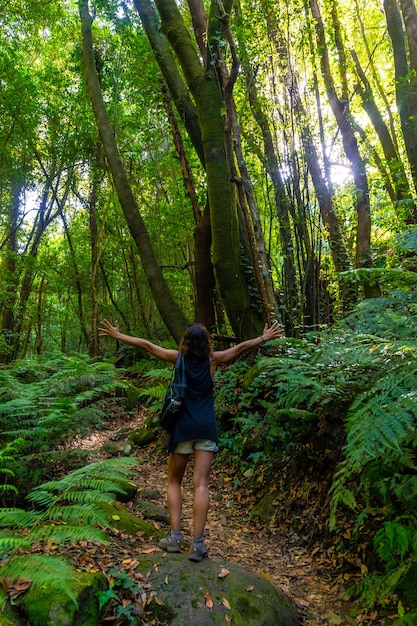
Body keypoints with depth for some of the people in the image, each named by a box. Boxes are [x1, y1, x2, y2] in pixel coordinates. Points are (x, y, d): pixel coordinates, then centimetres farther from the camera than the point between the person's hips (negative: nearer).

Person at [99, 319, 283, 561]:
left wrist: (117, 335, 11)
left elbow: (146, 344, 2)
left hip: (182, 427, 0)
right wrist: (265, 337, 20)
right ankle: (198, 545, -1)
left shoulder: (179, 358, -1)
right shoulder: (213, 360, -1)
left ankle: (174, 537, 11)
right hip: (206, 428, 0)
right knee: (201, 484, 0)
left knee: (174, 481, 15)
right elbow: (241, 347, 8)